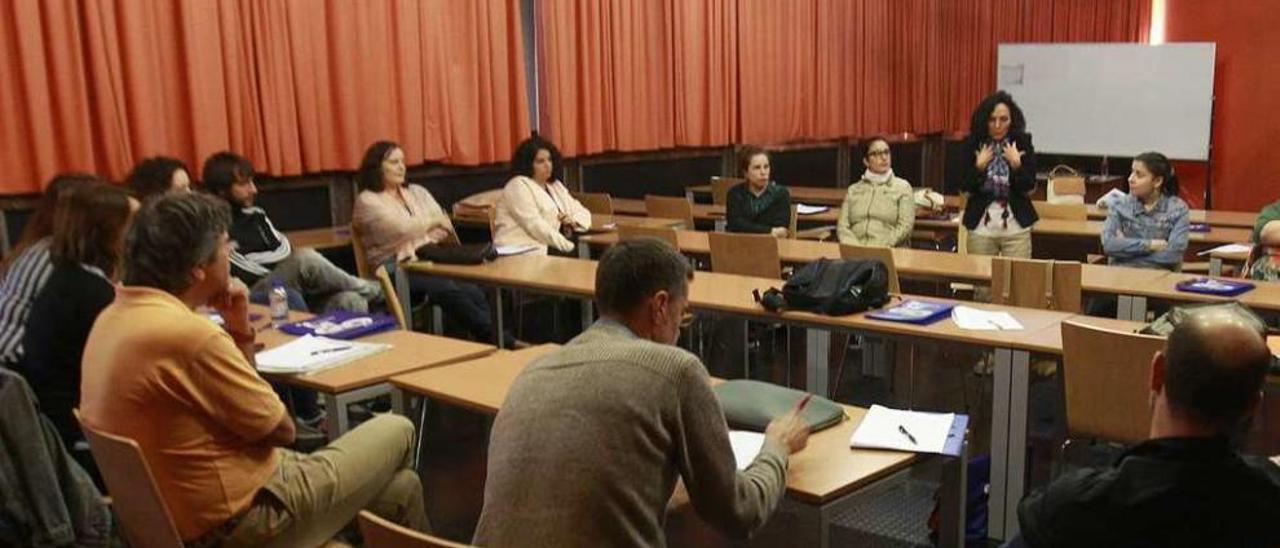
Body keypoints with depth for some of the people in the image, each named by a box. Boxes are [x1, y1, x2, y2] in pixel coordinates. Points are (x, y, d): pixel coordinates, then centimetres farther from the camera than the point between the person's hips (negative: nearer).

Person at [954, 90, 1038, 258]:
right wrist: (979, 166, -15)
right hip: (980, 227, 1)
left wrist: (1016, 164, -18)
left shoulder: (1023, 144, -2)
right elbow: (964, 187, -3)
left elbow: (1029, 187, -4)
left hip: (1016, 227, -1)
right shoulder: (971, 145, -1)